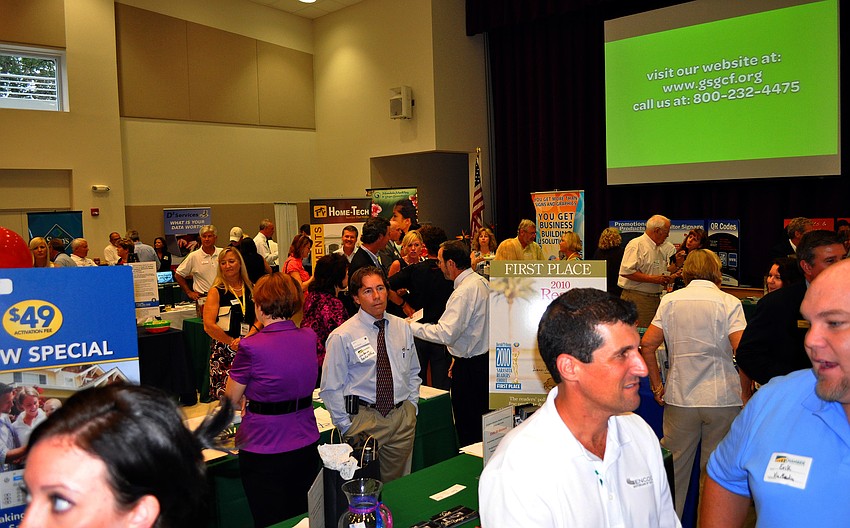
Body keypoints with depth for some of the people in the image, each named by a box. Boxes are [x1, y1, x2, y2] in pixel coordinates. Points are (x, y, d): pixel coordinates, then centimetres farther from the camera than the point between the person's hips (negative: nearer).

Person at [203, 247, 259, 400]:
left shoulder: (252, 289, 10)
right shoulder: (216, 291, 0)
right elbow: (209, 326, -9)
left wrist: (247, 338, -12)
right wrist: (233, 342, -10)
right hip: (223, 351, -3)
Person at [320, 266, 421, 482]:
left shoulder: (402, 328, 6)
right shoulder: (342, 336, -9)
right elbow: (331, 389, -6)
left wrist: (412, 406, 7)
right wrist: (346, 426, -8)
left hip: (403, 417, 5)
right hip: (363, 418, -4)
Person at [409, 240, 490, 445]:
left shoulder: (464, 292, -22)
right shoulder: (482, 282, 9)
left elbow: (445, 334, -28)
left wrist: (412, 326, -18)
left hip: (469, 367, -10)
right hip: (484, 357, 10)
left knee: (468, 430, 1)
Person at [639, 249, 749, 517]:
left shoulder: (670, 300, 4)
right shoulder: (729, 303, -3)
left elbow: (647, 344, -1)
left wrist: (657, 386, 7)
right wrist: (746, 395, -2)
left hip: (679, 398, 2)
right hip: (723, 400, -1)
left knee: (674, 469, 11)